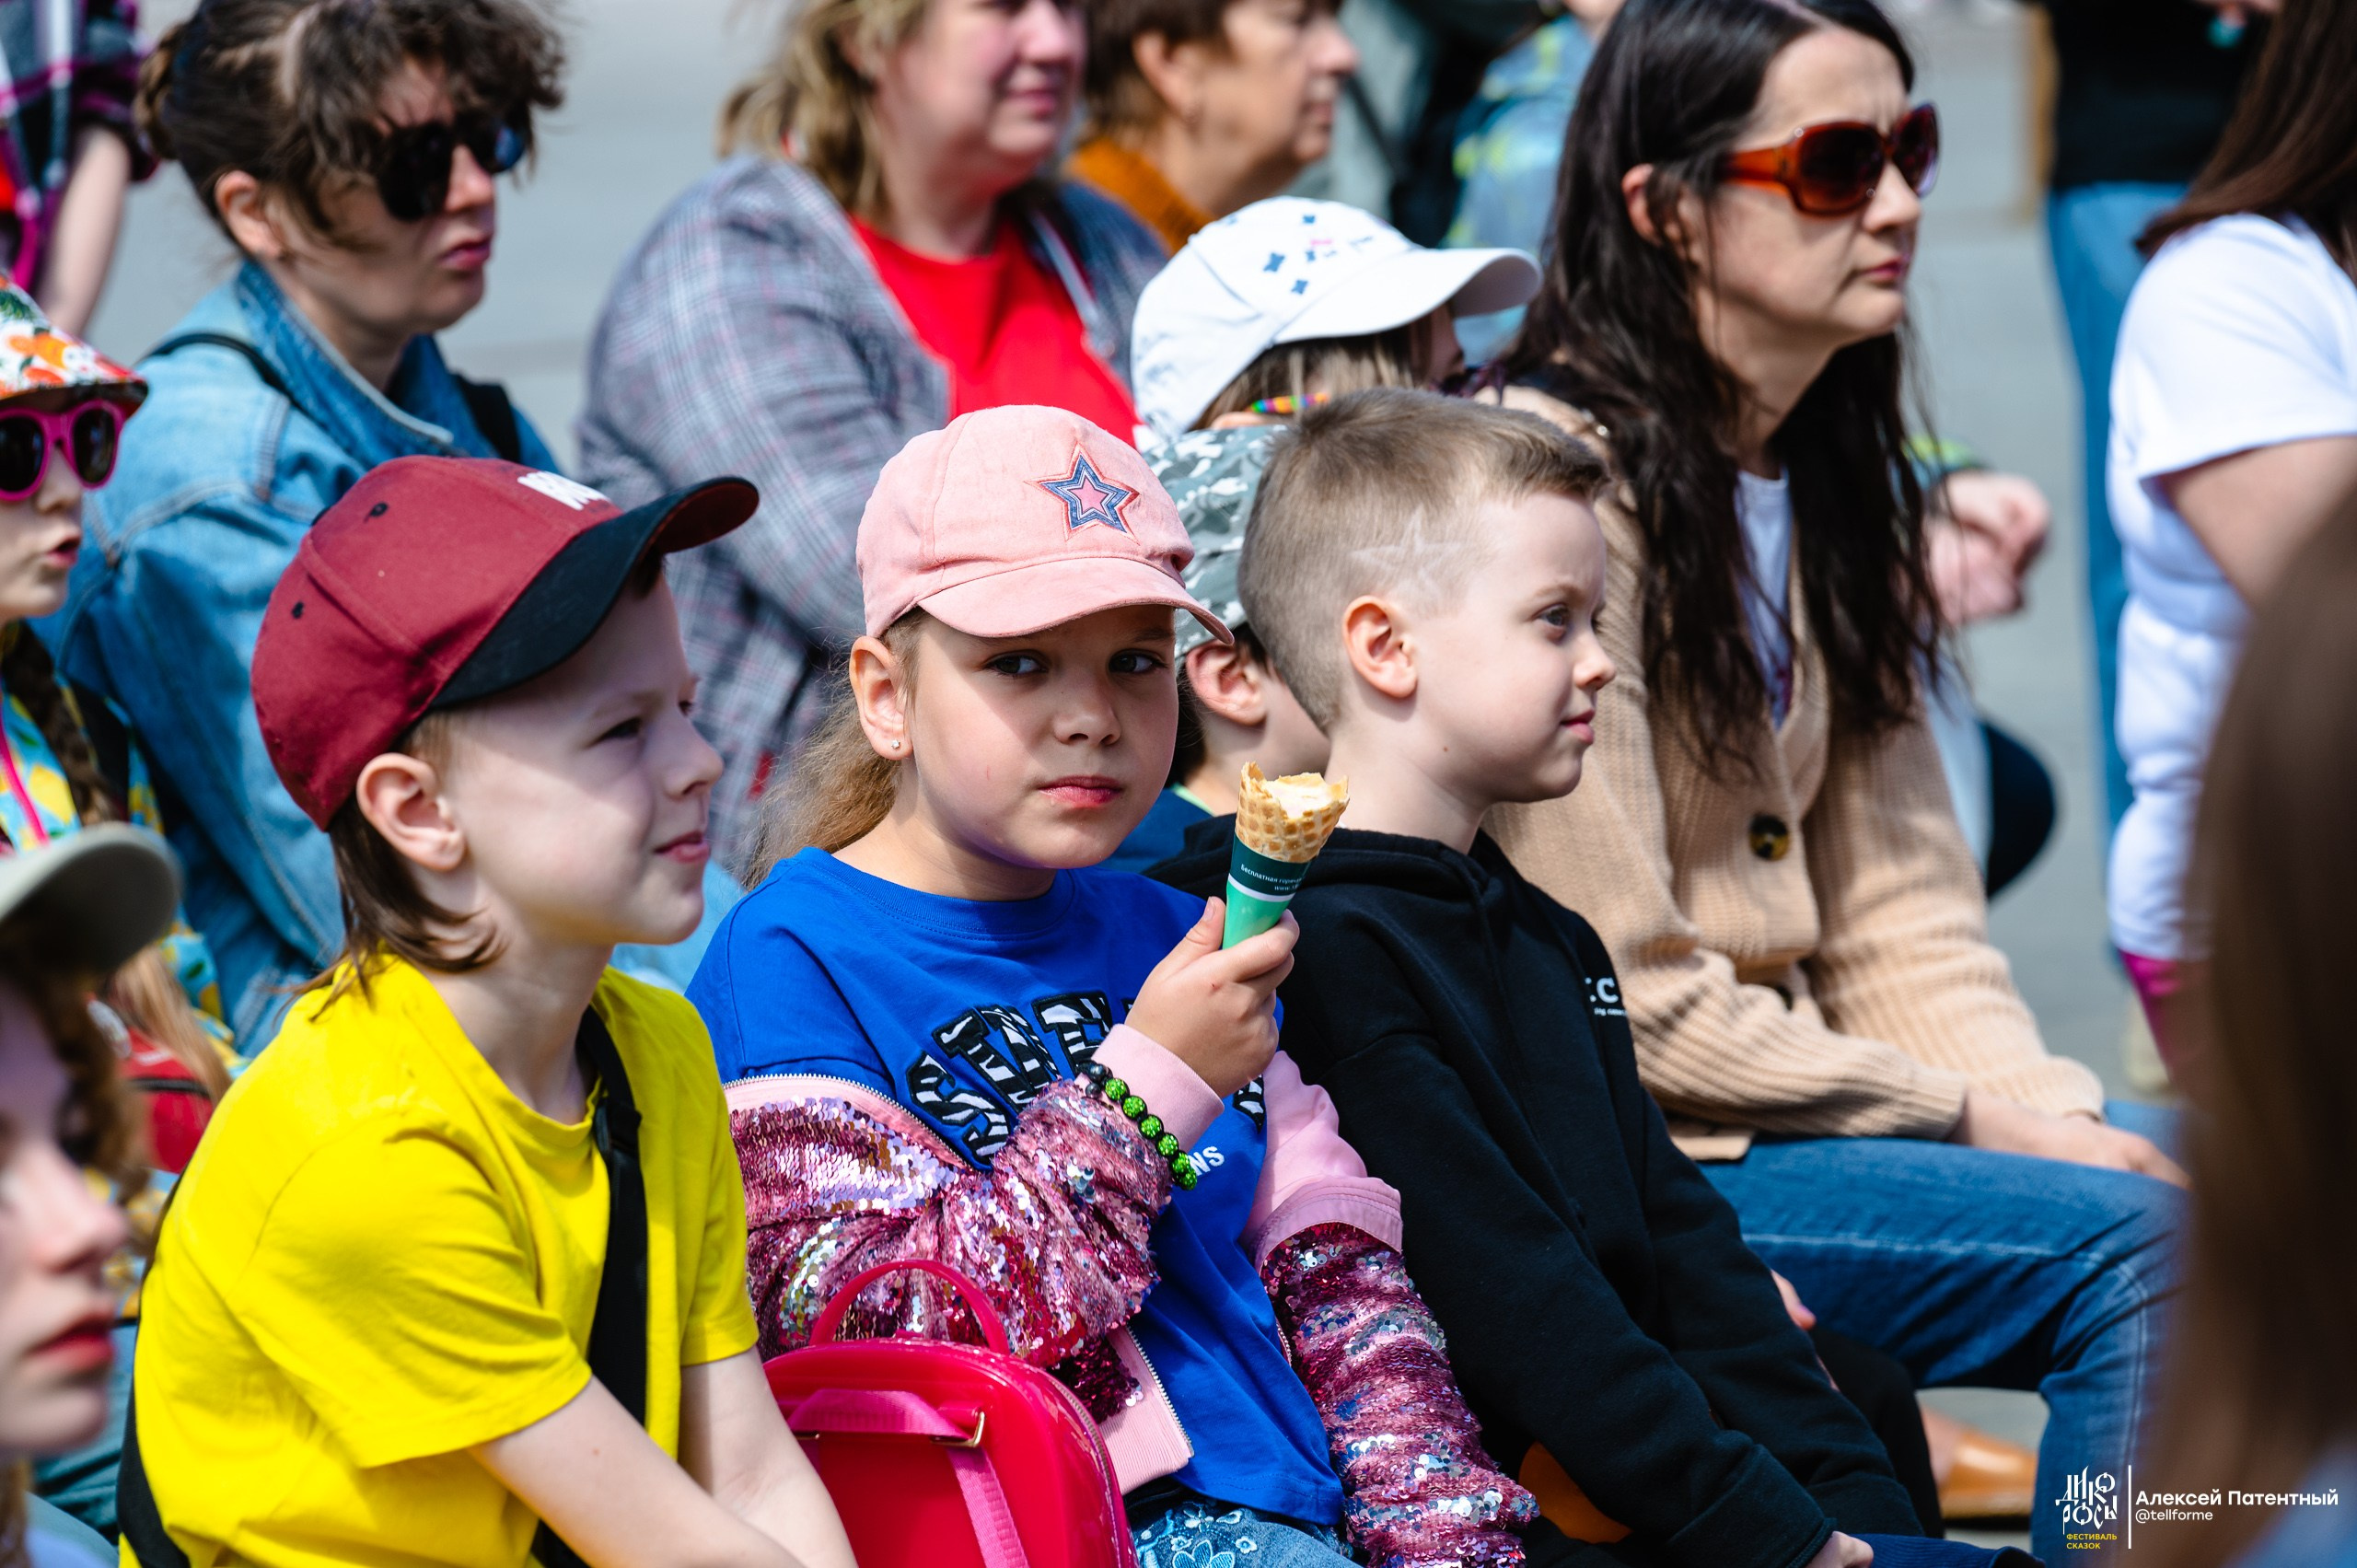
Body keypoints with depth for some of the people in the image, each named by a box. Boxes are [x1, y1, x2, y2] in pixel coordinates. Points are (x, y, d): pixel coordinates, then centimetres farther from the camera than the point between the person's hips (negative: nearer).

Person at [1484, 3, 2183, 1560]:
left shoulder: (1828, 472, 13)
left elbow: (1893, 901, 12)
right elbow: (1618, 993, -18)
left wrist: (2042, 1100, -6)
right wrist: (1969, 1122, -14)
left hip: (1788, 1079, 9)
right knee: (2137, 1245, -21)